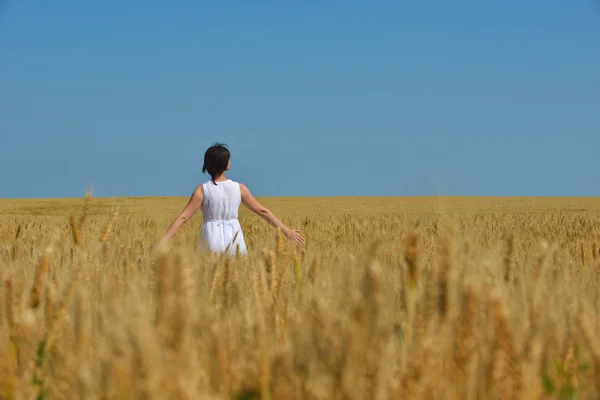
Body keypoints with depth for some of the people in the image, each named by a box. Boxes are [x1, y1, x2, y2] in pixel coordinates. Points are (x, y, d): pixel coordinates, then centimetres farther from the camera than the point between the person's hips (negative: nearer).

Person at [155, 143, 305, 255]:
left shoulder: (202, 190, -7)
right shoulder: (239, 188, -1)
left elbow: (183, 217, -11)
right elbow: (262, 211, 4)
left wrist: (163, 241, -10)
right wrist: (286, 230, 13)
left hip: (212, 241, -1)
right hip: (234, 240, 1)